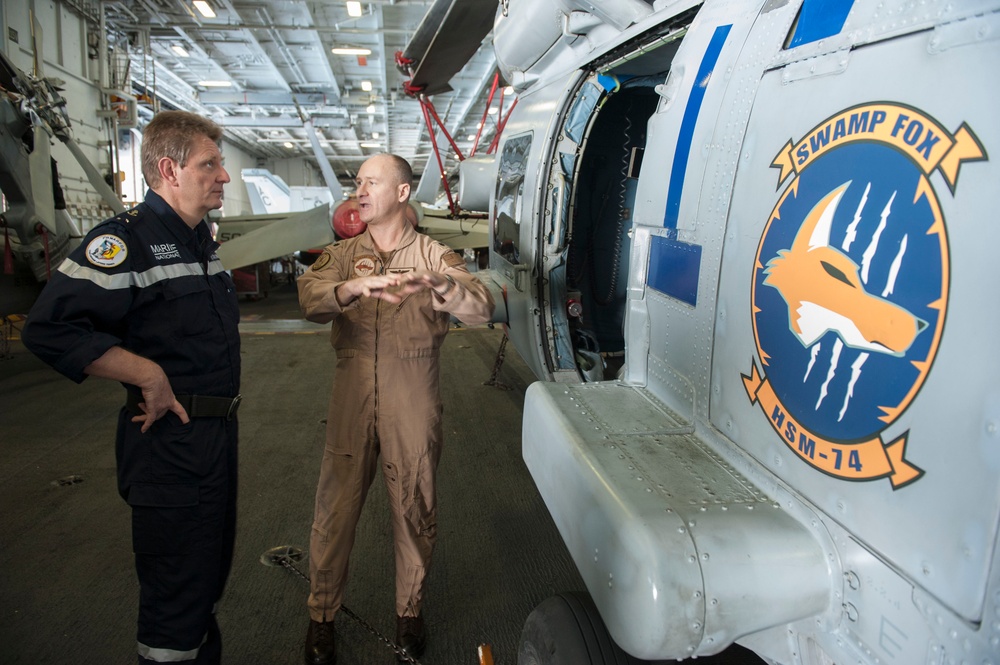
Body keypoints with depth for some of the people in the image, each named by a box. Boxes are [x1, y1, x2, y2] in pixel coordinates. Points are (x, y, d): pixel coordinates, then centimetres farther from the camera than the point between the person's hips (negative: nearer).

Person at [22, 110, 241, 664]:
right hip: (170, 439, -9)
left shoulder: (200, 239, 12)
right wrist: (149, 376, -23)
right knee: (175, 599, 2)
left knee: (210, 573, 23)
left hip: (218, 432, 9)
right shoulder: (127, 239, -15)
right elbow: (48, 327, -25)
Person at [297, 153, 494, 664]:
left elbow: (481, 310, -14)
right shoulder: (341, 255, 8)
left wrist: (437, 286, -34)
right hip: (351, 400, 2)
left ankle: (410, 609, 32)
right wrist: (350, 288, -33)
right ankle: (322, 614, 28)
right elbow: (311, 300, -12)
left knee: (414, 507, 10)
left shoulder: (434, 256, 2)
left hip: (414, 406, -1)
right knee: (335, 507, 7)